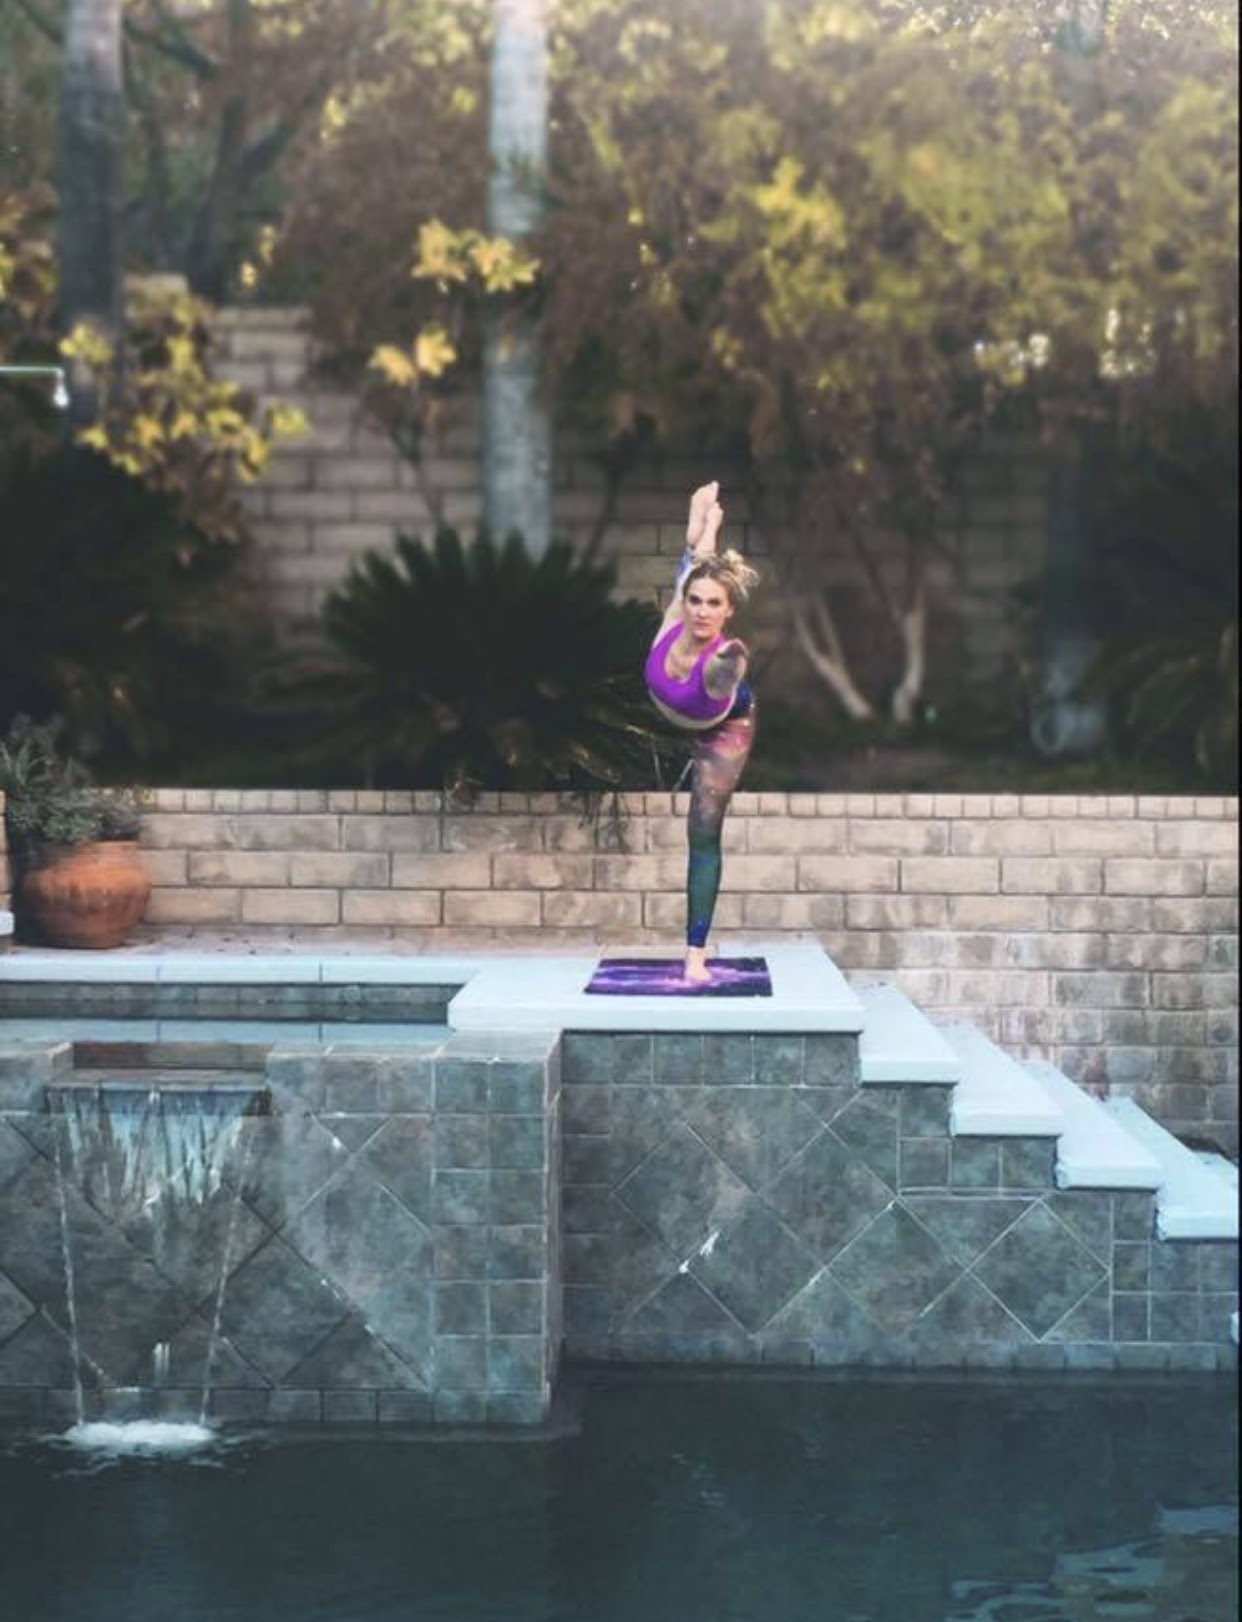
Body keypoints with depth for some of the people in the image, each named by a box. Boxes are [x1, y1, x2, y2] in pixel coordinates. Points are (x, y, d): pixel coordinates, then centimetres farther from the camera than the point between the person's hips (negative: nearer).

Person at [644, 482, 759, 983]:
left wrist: (728, 663, -93)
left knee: (704, 836, -4)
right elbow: (692, 565, -22)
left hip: (722, 731, -5)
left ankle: (696, 952, 5)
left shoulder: (724, 661, -49)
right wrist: (704, 524, -9)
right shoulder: (673, 625, -37)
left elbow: (724, 668, -74)